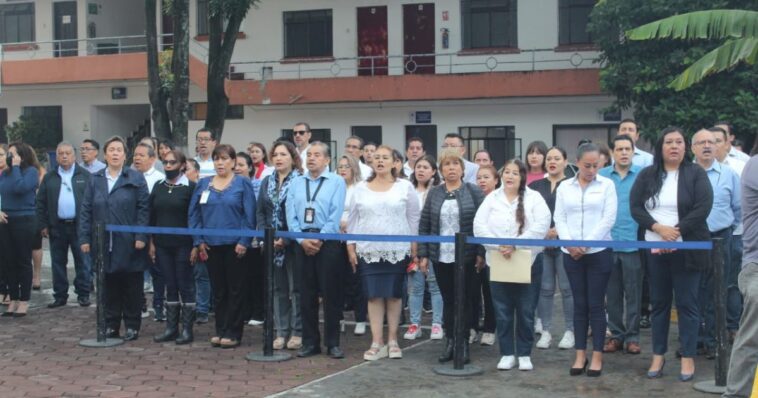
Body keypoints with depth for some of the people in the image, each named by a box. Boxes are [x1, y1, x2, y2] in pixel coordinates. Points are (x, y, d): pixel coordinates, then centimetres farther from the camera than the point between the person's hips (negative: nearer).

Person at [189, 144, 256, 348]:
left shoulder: (243, 184, -1)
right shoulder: (203, 184, 9)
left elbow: (249, 215, -6)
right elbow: (194, 213, 9)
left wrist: (244, 242, -14)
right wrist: (199, 241, 0)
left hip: (234, 245, -3)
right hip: (211, 246, 4)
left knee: (235, 290, 2)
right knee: (218, 290, 10)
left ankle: (233, 333, 7)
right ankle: (220, 330, 18)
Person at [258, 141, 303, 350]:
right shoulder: (266, 182, 12)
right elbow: (260, 212, 11)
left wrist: (285, 240, -16)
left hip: (293, 243, -5)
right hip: (271, 244, 5)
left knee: (296, 288, 1)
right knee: (278, 288, 9)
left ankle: (297, 332, 8)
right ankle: (281, 331, 15)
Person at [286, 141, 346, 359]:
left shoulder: (336, 182, 0)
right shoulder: (296, 183, 11)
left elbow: (336, 215, -8)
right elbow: (291, 214, 5)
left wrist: (319, 240, -13)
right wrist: (303, 239, -7)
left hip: (328, 241, -3)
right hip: (302, 242, 4)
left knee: (331, 294, 0)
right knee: (306, 294, 7)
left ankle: (333, 343, 7)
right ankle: (310, 343, 15)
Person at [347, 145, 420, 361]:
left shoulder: (405, 187, 3)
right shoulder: (361, 188, 8)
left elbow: (414, 218, 3)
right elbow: (353, 219, 9)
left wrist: (414, 247, -1)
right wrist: (351, 246, 4)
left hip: (397, 250, -1)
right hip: (368, 250, 2)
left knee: (394, 294, 4)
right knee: (374, 296, 1)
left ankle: (392, 340, 14)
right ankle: (377, 343, 5)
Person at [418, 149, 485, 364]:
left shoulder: (474, 192, -1)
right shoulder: (434, 193, 7)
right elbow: (424, 225, 6)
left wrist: (481, 253, -8)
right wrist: (423, 254, 1)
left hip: (465, 257, -2)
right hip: (441, 257, 3)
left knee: (465, 300, 3)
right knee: (447, 300, 9)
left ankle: (463, 343, 13)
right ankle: (449, 342, 18)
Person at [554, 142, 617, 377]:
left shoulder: (607, 185, 1)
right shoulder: (564, 187, 8)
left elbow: (609, 219, -6)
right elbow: (559, 219, 5)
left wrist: (586, 244, -13)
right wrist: (570, 243, -12)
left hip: (598, 252, -2)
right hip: (571, 254, 2)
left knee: (596, 305, 0)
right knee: (579, 305, 7)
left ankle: (597, 356, 7)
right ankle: (580, 355, 13)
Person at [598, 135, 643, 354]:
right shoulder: (601, 176, 7)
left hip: (633, 242, -2)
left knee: (633, 293, 3)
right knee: (612, 292, 9)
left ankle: (632, 336, 12)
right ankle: (616, 334, 18)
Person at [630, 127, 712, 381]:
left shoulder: (696, 173, -1)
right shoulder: (647, 175, 6)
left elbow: (703, 208, -11)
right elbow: (635, 207, -1)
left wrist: (676, 231, -17)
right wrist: (659, 228, -15)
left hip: (686, 248, -3)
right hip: (655, 248, 3)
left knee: (687, 303, 1)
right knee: (659, 302, 9)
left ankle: (688, 358, 9)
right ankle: (658, 355, 17)